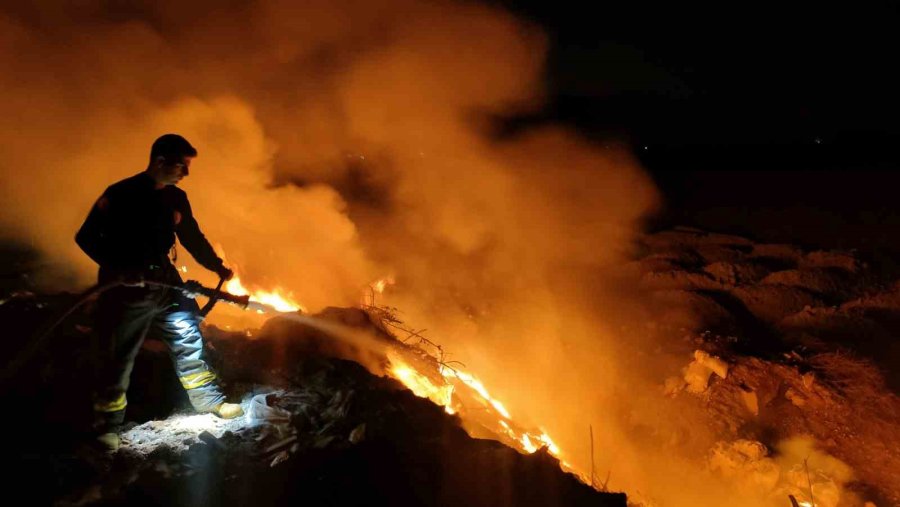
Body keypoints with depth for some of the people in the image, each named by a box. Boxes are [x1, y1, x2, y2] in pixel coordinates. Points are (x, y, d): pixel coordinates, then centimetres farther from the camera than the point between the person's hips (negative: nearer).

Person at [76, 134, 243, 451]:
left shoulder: (177, 198, 2)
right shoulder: (120, 195, -14)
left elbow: (193, 237, 10)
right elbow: (86, 237, -13)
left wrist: (217, 266, -1)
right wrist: (119, 269, -24)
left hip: (165, 282, 5)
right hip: (126, 289, -5)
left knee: (188, 338, 8)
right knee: (118, 356, 4)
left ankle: (209, 400, 22)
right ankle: (107, 424, 19)